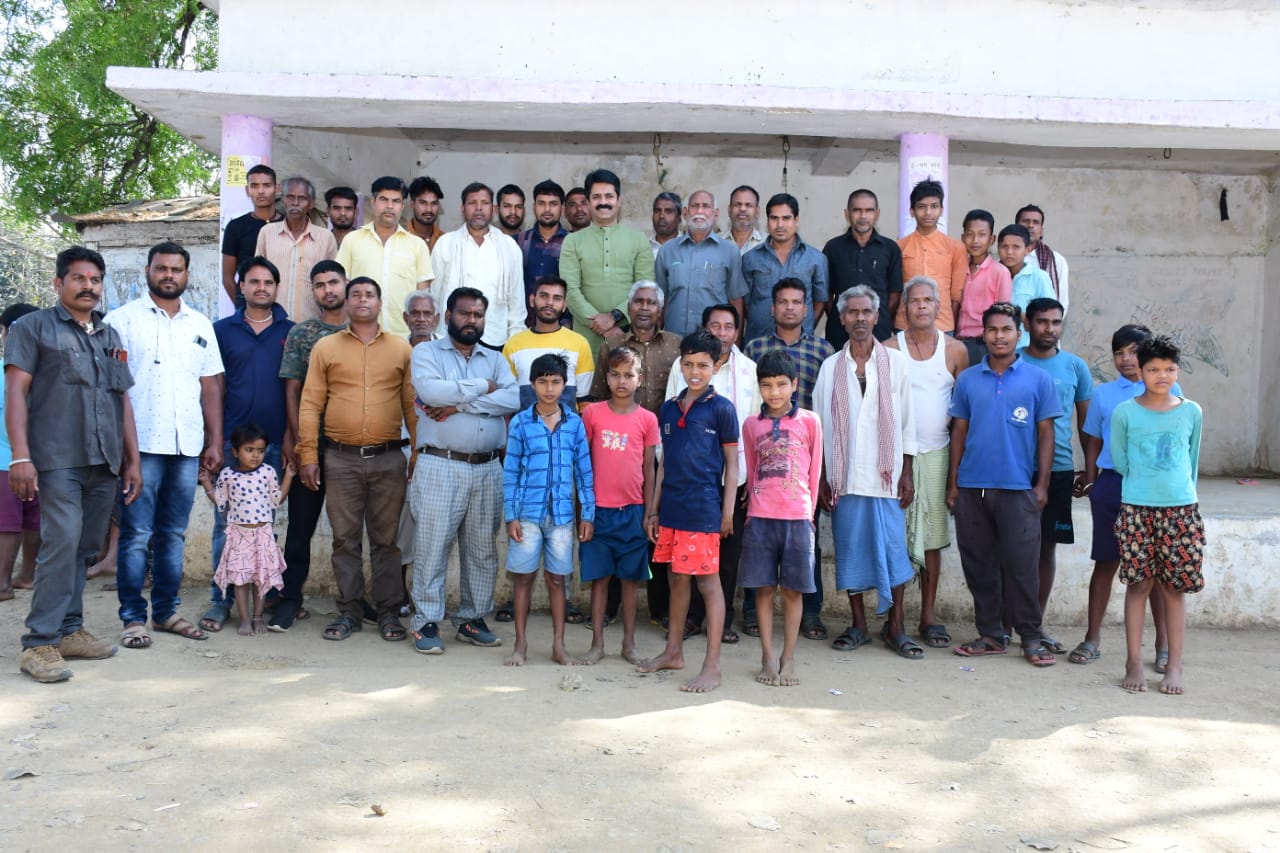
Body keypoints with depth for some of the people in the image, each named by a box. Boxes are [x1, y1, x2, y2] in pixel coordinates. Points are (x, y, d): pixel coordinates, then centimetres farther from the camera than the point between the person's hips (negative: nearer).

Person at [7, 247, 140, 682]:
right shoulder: (34, 328, 5)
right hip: (58, 459, -5)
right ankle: (40, 642, -10)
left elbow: (123, 401, 21)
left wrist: (133, 460, 16)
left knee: (84, 547, 8)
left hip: (105, 464, 5)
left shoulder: (110, 337, 21)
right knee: (62, 542, -14)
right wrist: (20, 455, -13)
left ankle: (69, 630, 16)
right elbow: (15, 392, -2)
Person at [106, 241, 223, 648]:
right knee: (136, 535, -2)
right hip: (140, 444, -4)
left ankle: (166, 611, 18)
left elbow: (210, 387, 15)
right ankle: (133, 618, 5)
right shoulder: (123, 319, 2)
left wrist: (215, 442, 9)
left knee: (173, 534, 10)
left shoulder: (200, 325, 15)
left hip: (187, 446, 4)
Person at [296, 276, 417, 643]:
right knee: (345, 539, 6)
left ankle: (389, 612, 14)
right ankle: (349, 612, 16)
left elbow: (412, 405, 6)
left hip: (388, 459, 0)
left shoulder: (401, 349, 7)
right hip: (341, 459, 0)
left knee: (386, 539, 5)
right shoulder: (326, 347, 7)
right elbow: (310, 404, 4)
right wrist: (308, 455, -2)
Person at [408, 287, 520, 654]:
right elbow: (430, 390, -15)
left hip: (488, 468, 4)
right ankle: (426, 622, 7)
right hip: (441, 465, -4)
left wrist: (460, 404, -13)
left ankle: (473, 618, 19)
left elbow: (514, 399, -4)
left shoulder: (496, 359, 15)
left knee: (483, 548, 8)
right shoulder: (426, 352, 6)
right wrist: (482, 387, -5)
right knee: (433, 546, -2)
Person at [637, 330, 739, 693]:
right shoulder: (669, 408, 11)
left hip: (704, 509, -6)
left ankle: (712, 667, 3)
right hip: (671, 508, 6)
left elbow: (731, 463, -3)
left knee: (708, 582, -2)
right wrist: (654, 508, 13)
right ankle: (673, 651, 29)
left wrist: (727, 511, -7)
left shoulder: (721, 408, -4)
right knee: (676, 579, 15)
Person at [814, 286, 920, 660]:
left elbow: (906, 421, 5)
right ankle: (858, 624, 15)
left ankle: (895, 628, 8)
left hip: (886, 474, -1)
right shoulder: (830, 366, 8)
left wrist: (907, 473, 0)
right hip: (845, 475, 1)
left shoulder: (895, 362, 5)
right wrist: (821, 478, 2)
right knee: (849, 548, 4)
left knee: (893, 549, -1)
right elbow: (820, 425, 7)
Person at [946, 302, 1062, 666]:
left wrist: (1042, 484, -3)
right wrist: (953, 483, 5)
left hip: (1018, 487, -2)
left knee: (1021, 564, -2)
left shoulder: (1038, 379, 3)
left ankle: (1031, 638, 9)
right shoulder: (967, 380, 7)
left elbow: (1045, 434, 3)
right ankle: (990, 634, 18)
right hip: (972, 487, 3)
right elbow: (959, 431, 9)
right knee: (979, 564, 7)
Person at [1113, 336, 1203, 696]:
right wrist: (1144, 484, 8)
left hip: (1181, 510, 1)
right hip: (1136, 508, -1)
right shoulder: (1125, 413, 0)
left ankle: (1174, 666, 12)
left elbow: (1192, 459, 16)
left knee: (1175, 587, 4)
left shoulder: (1191, 412, 6)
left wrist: (1182, 491, 15)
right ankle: (1134, 663, 9)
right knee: (1138, 585, 1)